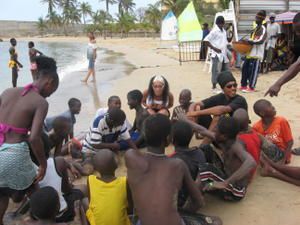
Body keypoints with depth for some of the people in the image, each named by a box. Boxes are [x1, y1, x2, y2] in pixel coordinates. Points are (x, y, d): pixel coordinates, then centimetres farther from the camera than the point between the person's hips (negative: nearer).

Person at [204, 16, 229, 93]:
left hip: (224, 54, 8)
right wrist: (214, 48, -18)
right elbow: (206, 40, -16)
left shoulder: (224, 31, 13)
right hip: (217, 55, -8)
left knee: (226, 70, 12)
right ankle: (214, 88, 6)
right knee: (216, 71, -4)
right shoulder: (214, 31, -11)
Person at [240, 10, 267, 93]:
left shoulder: (263, 29, -7)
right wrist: (248, 41, 9)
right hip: (250, 52, 9)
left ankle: (251, 87, 1)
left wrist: (252, 42, -27)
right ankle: (243, 85, 21)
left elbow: (261, 41, -21)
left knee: (253, 70, -6)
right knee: (245, 68, 10)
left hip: (257, 53, -9)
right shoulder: (255, 29, 19)